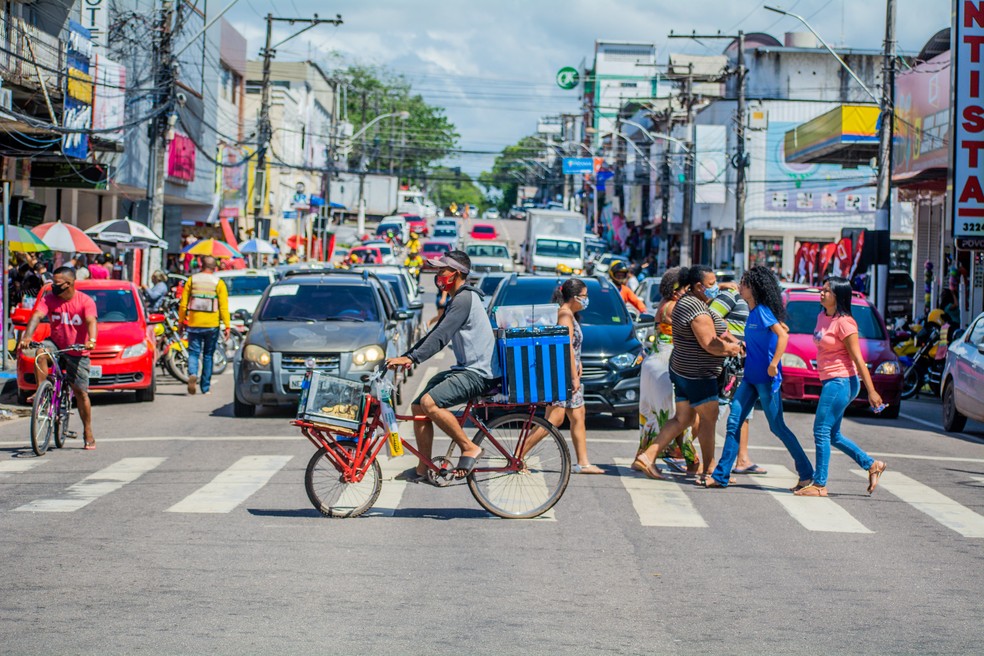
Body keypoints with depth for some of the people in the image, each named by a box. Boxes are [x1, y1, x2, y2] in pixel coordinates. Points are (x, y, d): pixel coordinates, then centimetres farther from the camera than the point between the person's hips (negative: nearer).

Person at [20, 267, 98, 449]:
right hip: (56, 344, 2)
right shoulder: (48, 298, -8)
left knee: (80, 392, -1)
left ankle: (88, 434, 10)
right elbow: (37, 316, -22)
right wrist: (27, 337, -40)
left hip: (78, 353, -2)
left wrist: (91, 341, -49)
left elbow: (91, 322, -28)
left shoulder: (85, 301, -14)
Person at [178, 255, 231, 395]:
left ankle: (192, 374, -25)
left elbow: (183, 304, 3)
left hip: (194, 324, 0)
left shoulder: (192, 280, 2)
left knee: (193, 352, 5)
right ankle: (206, 387, 14)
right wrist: (227, 326, -5)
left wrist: (181, 321, 12)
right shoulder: (218, 283, -2)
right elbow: (223, 306, -6)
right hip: (212, 326, 0)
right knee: (208, 355, 11)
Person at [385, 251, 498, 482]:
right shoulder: (455, 301, 19)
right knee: (418, 407, 6)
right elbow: (436, 334, 20)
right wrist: (406, 356, 12)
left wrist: (411, 358, -26)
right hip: (464, 369, 11)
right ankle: (423, 469, 11)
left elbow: (441, 336, -23)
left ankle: (469, 448, -16)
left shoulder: (465, 298, -15)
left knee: (429, 402, -27)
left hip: (478, 372, -11)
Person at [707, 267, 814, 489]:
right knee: (734, 422, 2)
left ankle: (807, 473, 10)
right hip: (751, 377, 9)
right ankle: (721, 476, 3)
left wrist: (774, 364, -29)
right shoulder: (753, 312, 11)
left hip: (766, 379, -9)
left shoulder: (762, 311, -15)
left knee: (777, 427, -1)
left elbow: (783, 335, -26)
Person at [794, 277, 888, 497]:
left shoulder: (844, 322, -14)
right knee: (832, 435, 14)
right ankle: (872, 465, 24)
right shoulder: (822, 317, 11)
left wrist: (871, 391, -16)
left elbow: (858, 359, -15)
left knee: (822, 431, -7)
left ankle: (819, 484, -1)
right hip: (830, 381, 10)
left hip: (841, 382, -9)